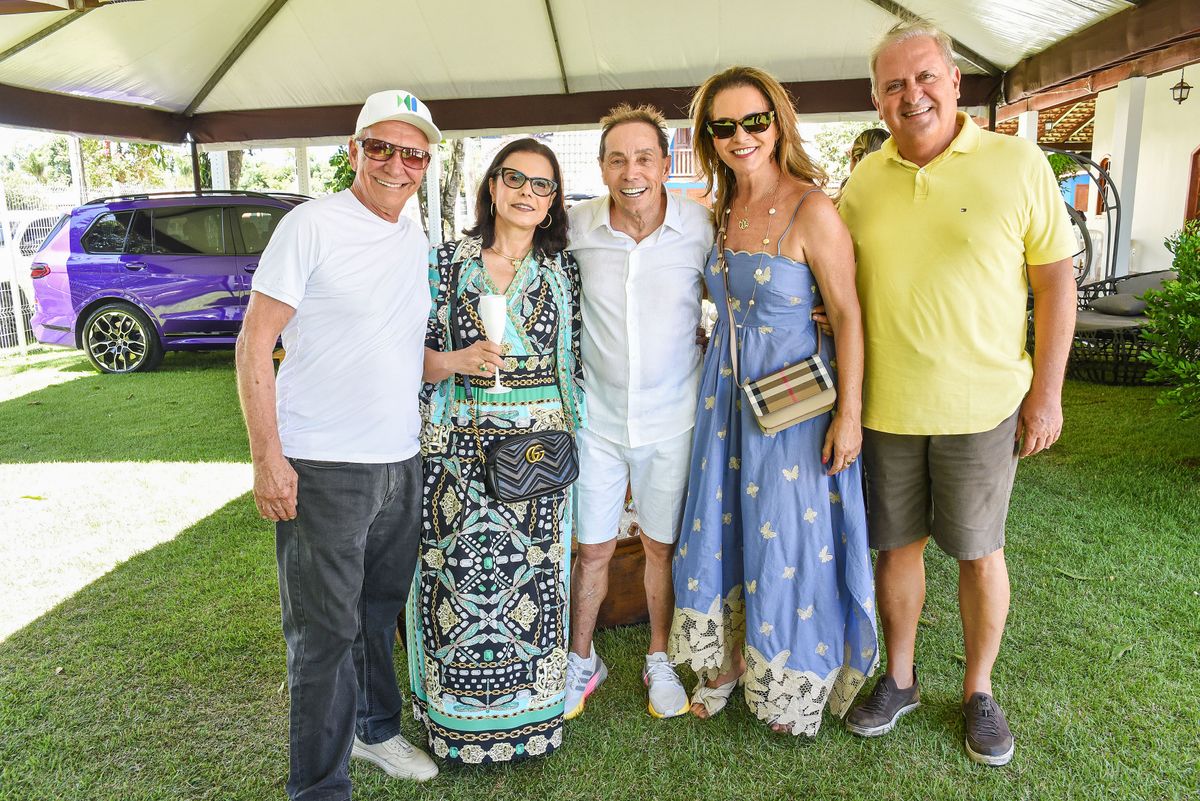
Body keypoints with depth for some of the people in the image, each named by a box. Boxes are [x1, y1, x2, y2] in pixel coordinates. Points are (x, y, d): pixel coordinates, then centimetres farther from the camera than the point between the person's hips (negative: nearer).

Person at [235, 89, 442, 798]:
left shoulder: (419, 242, 10)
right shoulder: (313, 225, -9)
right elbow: (255, 344, -11)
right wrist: (267, 457, -15)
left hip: (401, 462, 6)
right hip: (322, 469, -6)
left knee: (380, 612, 20)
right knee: (326, 631, 2)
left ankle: (375, 727, 42)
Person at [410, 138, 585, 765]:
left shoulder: (564, 272, 7)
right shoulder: (448, 262, 2)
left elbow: (576, 365, 11)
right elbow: (418, 355, 2)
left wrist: (574, 441, 7)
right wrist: (459, 360, -17)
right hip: (460, 448, -1)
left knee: (533, 576, 7)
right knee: (459, 575, 3)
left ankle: (530, 719, 27)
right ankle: (458, 721, 24)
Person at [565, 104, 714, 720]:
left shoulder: (700, 226, -10)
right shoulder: (575, 227, -8)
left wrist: (705, 350, -1)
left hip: (671, 417, 0)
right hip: (596, 415, 1)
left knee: (662, 546, 13)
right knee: (592, 549, 11)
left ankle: (660, 658, 36)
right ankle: (582, 659, 34)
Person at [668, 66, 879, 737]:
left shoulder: (812, 210, -16)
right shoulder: (722, 210, 5)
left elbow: (848, 314, -15)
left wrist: (849, 413, -17)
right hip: (728, 389, 7)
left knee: (789, 537, 7)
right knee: (722, 524, 15)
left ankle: (790, 683, 31)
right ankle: (728, 660, 37)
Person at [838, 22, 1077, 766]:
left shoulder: (1017, 163, -5)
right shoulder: (863, 182, 4)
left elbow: (1055, 280, -3)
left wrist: (1047, 391, -6)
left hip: (981, 406, -2)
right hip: (884, 405, 3)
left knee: (980, 550, 10)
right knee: (898, 543, 13)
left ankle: (980, 691, 31)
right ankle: (899, 678, 33)